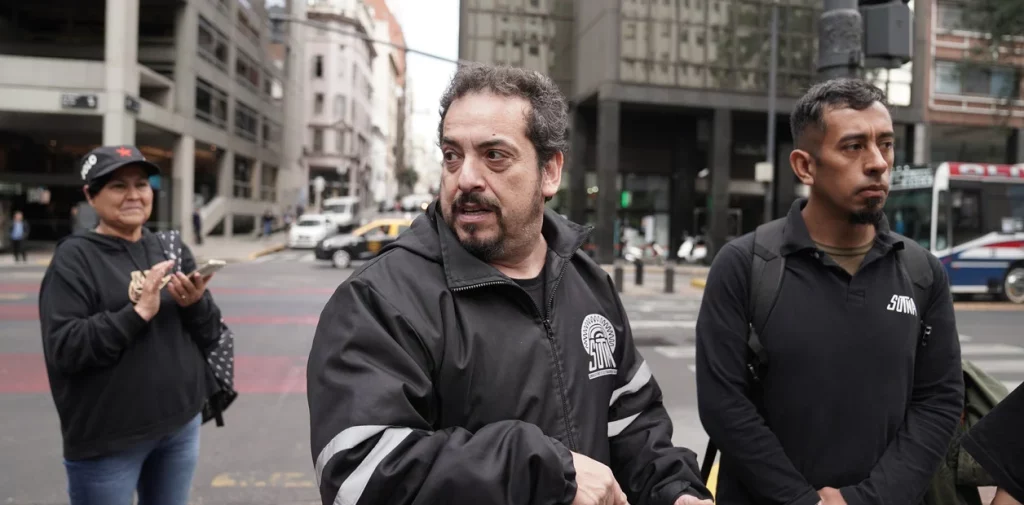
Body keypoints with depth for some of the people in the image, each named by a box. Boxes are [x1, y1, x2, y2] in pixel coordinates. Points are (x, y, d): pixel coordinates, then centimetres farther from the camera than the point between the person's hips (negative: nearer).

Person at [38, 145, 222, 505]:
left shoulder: (171, 249, 7)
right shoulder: (75, 258, -6)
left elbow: (210, 336, 7)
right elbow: (63, 349, -15)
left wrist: (196, 304, -13)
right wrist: (138, 312, -23)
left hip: (181, 424, 5)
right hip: (107, 439, -4)